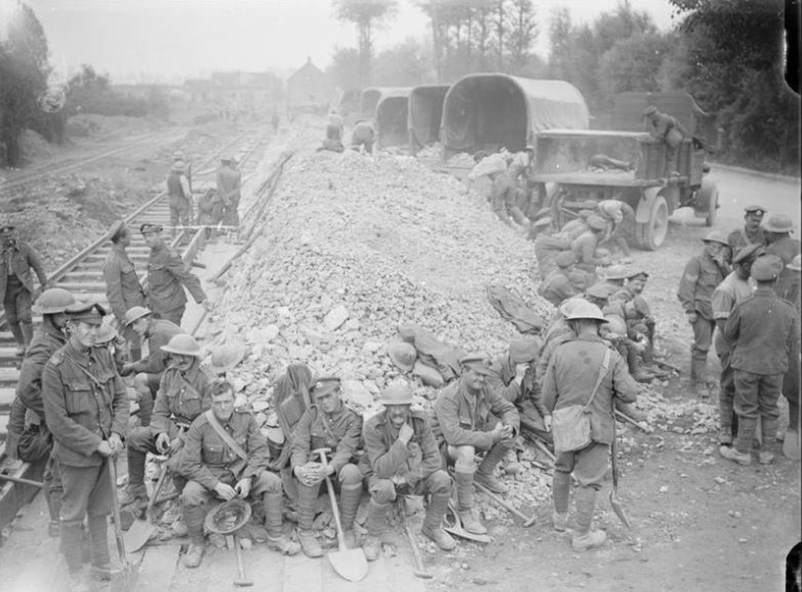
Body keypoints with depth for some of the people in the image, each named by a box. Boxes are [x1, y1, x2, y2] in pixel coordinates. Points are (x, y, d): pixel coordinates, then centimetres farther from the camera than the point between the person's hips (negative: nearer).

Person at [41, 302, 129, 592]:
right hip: (76, 456, -6)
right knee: (73, 516, 9)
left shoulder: (104, 357, -1)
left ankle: (101, 565, 36)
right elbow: (58, 422, -18)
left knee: (100, 510, 20)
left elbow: (121, 398, 5)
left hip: (105, 451, 6)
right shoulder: (55, 368, -19)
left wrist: (117, 434, -11)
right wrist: (96, 444, -17)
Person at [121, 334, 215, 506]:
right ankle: (136, 489, 5)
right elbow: (160, 410, 8)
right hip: (174, 427, 7)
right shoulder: (170, 374, 6)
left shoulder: (208, 380, -16)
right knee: (136, 437, -10)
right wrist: (160, 432, -12)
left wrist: (182, 440, -21)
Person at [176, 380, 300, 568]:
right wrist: (216, 485, -25)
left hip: (242, 472, 3)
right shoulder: (199, 426, -17)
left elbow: (259, 451, -6)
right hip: (210, 475, -2)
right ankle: (196, 544, -6)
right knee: (190, 494, -32)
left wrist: (247, 478, -21)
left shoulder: (246, 419, -8)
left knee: (273, 481, -20)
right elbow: (189, 465, -16)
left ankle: (275, 537, -4)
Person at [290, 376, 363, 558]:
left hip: (339, 465, -1)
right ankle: (305, 531, -21)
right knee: (309, 474, -35)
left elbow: (346, 449, -17)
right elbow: (299, 445, -7)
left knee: (352, 473, -36)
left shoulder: (352, 417, -4)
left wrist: (329, 469, -38)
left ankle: (348, 530, -18)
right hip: (315, 462, 1)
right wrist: (298, 468, -31)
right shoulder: (311, 414, 3)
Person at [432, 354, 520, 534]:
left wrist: (510, 427, -25)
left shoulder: (483, 389, -10)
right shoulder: (448, 397, -31)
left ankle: (483, 474, 8)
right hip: (446, 444, -7)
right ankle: (465, 512, -26)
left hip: (473, 436, 7)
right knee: (467, 452, -40)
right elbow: (453, 435, -41)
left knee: (509, 428, -7)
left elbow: (509, 410, -1)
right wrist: (490, 437, -39)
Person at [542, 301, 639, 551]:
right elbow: (630, 394, -17)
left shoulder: (561, 352, -9)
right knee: (589, 482, 9)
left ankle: (560, 517, 44)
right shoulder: (611, 357, -14)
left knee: (562, 470, 26)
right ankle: (582, 536, 19)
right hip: (596, 429, -3)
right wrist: (617, 380, 4)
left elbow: (548, 397, -4)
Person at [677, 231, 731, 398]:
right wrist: (689, 310, -16)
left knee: (704, 344, 14)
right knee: (702, 345, -11)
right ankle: (699, 383, -9)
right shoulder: (696, 262, -8)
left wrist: (722, 265, -9)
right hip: (700, 309, -7)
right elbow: (687, 287, -12)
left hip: (713, 309, 7)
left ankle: (697, 377, 26)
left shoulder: (719, 264, 15)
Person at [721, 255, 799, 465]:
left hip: (746, 364, -2)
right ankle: (767, 452, 26)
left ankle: (742, 452, 20)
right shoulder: (788, 310, -12)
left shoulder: (743, 307, -19)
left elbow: (728, 334, -4)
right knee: (770, 409, 17)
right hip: (775, 367, 2)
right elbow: (793, 343, -1)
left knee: (747, 410, 11)